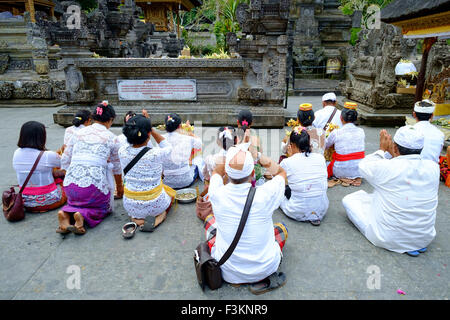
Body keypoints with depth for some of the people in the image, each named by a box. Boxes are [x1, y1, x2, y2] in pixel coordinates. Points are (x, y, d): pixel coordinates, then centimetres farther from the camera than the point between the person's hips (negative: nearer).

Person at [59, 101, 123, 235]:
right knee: (105, 208, 25)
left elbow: (64, 161, 13)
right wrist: (120, 187, 30)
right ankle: (84, 215, -7)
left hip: (70, 184, 4)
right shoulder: (111, 138, 4)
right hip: (95, 185, -4)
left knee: (76, 201, 35)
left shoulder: (79, 133, 12)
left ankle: (66, 213, 0)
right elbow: (116, 167, 14)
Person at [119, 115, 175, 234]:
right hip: (154, 205, -3)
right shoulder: (155, 154, -25)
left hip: (130, 206, 4)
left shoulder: (122, 151, -14)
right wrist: (152, 130, -7)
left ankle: (136, 218, 10)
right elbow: (168, 147, -1)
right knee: (171, 192, 32)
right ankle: (158, 218, 3)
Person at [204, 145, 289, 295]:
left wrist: (232, 162, 20)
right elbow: (282, 172, 1)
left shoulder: (218, 194, -21)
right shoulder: (266, 194, -24)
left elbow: (217, 171, 5)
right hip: (265, 268, 0)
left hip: (228, 272, 1)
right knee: (282, 227, 26)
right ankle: (266, 277, 7)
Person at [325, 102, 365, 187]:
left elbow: (325, 146, 6)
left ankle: (343, 178, 4)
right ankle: (356, 178, 11)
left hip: (341, 172, -4)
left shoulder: (336, 133, -12)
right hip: (360, 171, 4)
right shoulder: (361, 131, -2)